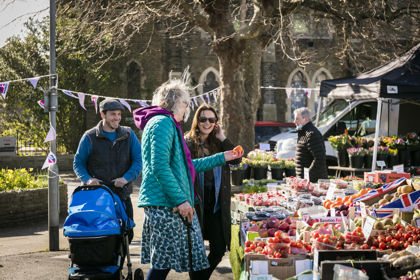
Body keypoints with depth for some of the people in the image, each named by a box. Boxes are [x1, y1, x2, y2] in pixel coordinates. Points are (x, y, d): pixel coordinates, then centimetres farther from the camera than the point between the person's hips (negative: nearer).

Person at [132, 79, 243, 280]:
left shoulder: (167, 124, 24)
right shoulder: (163, 123, -10)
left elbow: (187, 165, 29)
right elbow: (160, 167, -20)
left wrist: (221, 158, 32)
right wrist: (180, 200, -21)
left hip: (172, 204, 11)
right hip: (164, 203, -11)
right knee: (163, 263, -9)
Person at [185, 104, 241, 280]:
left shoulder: (218, 143, 10)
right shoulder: (187, 143, -4)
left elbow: (236, 160, -1)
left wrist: (223, 138, -5)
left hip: (216, 205, 4)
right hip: (195, 204, -4)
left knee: (219, 248, 4)